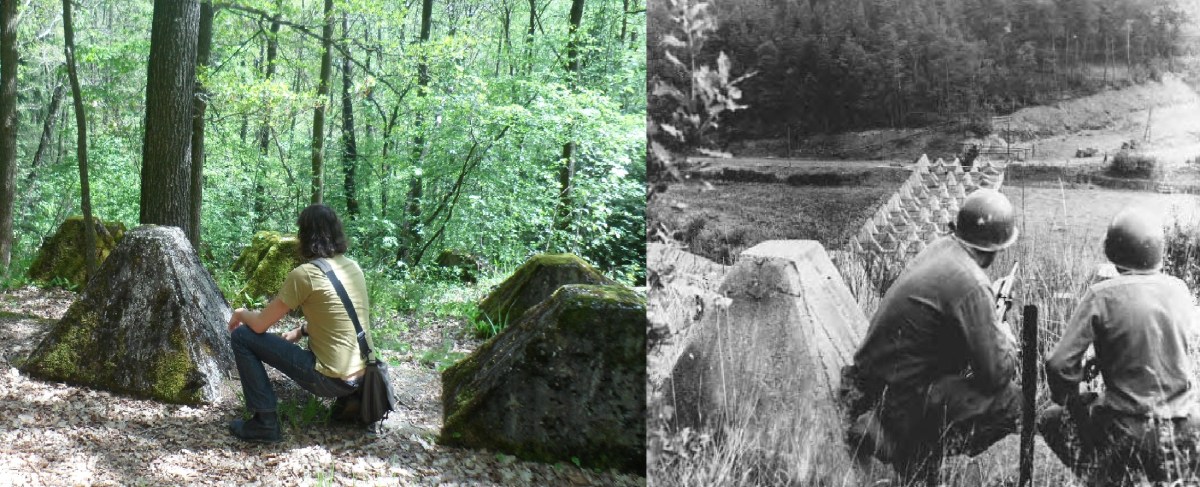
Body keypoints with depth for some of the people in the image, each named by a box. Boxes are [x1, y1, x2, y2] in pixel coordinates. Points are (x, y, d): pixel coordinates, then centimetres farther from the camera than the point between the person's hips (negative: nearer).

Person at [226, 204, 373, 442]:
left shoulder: (305, 274, -14)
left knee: (242, 336, 1)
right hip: (363, 375, 8)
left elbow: (260, 325, -6)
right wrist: (300, 331, 25)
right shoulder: (352, 266, 7)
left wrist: (240, 313, 14)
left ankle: (265, 423, 1)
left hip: (331, 380, -7)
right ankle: (349, 398, 22)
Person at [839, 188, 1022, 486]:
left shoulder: (940, 247, 3)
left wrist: (994, 324, 9)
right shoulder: (970, 284, -23)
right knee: (1011, 401, -9)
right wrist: (1007, 338, 0)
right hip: (900, 395, -9)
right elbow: (996, 372, -20)